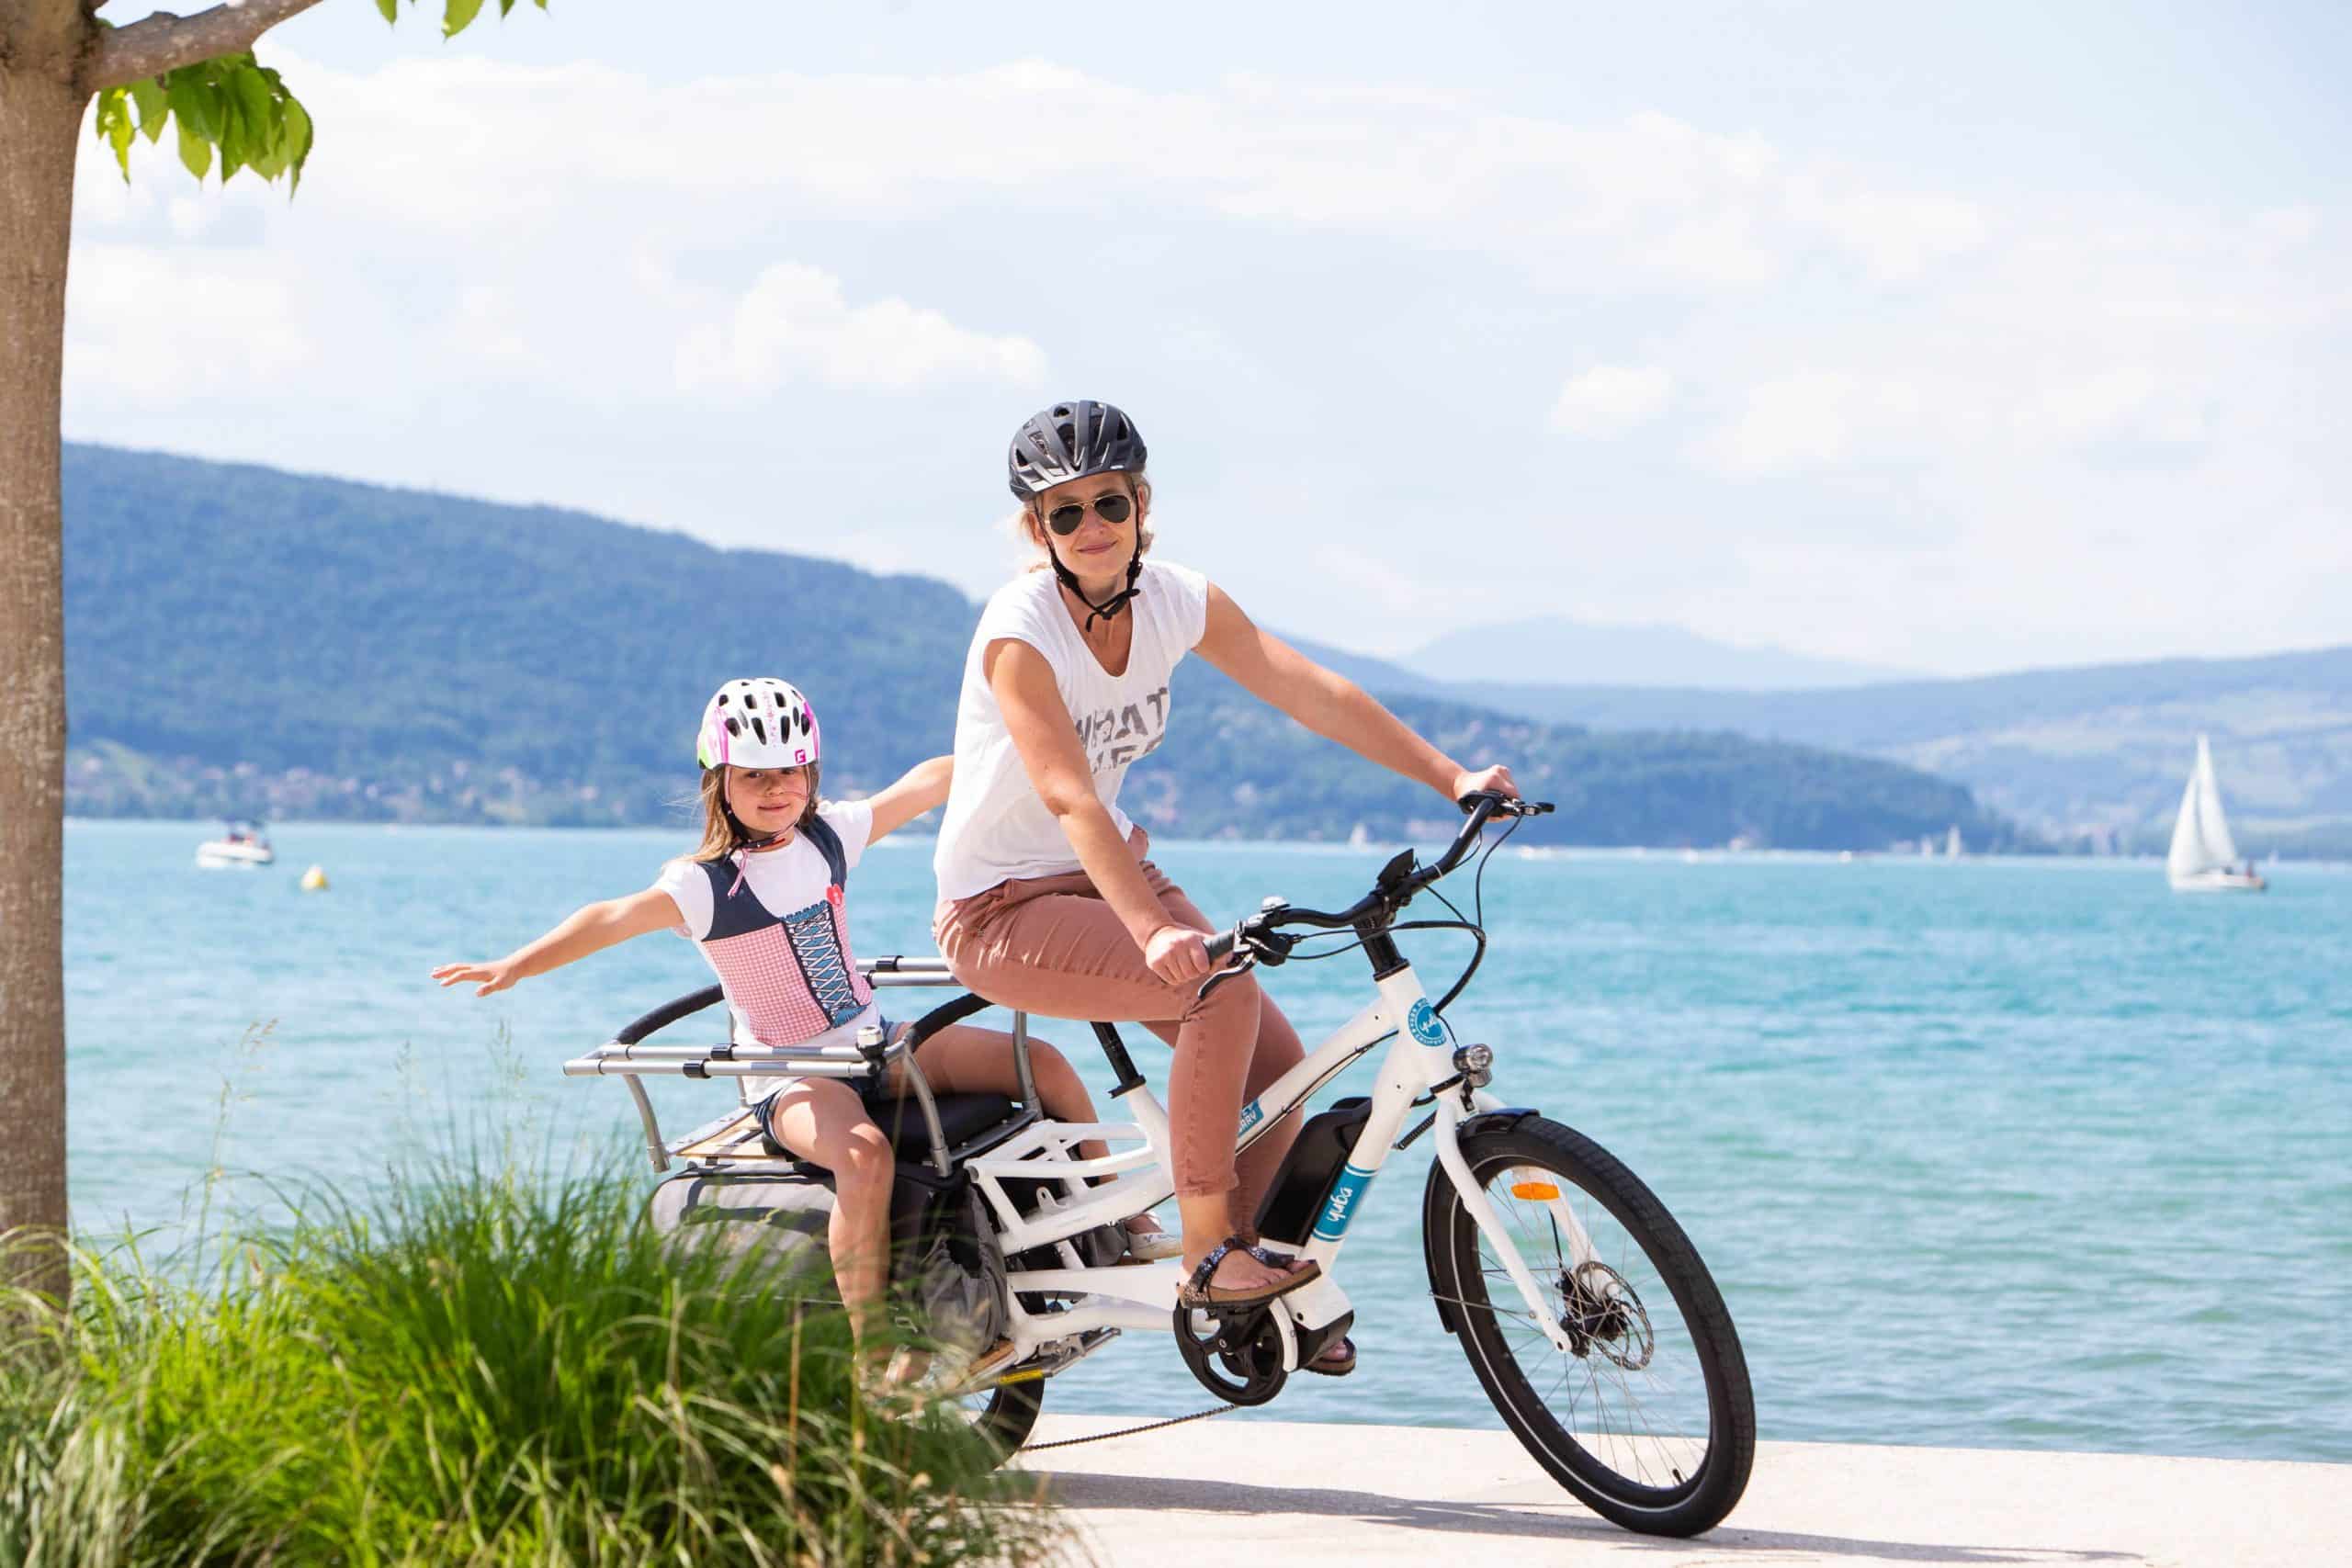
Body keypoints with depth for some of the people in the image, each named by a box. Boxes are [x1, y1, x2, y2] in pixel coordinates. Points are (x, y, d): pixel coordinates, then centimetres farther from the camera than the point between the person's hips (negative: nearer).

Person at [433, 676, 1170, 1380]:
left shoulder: (829, 835, 4)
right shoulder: (706, 884, -13)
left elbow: (928, 782, 14)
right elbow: (615, 918, -27)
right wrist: (513, 967, -38)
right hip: (790, 1079, -6)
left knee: (1043, 1063, -7)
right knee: (865, 1154, -38)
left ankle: (1128, 1228, 8)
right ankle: (871, 1352, -33)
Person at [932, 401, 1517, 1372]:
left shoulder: (1178, 602, -6)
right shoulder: (1019, 631, -24)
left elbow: (1312, 692, -8)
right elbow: (1068, 796, -36)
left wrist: (1449, 777, -17)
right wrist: (1154, 931, -48)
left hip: (1110, 870, 7)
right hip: (1001, 911, -7)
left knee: (1280, 1068, -6)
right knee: (1222, 986, -27)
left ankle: (1240, 1253, 19)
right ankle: (1207, 1257, -17)